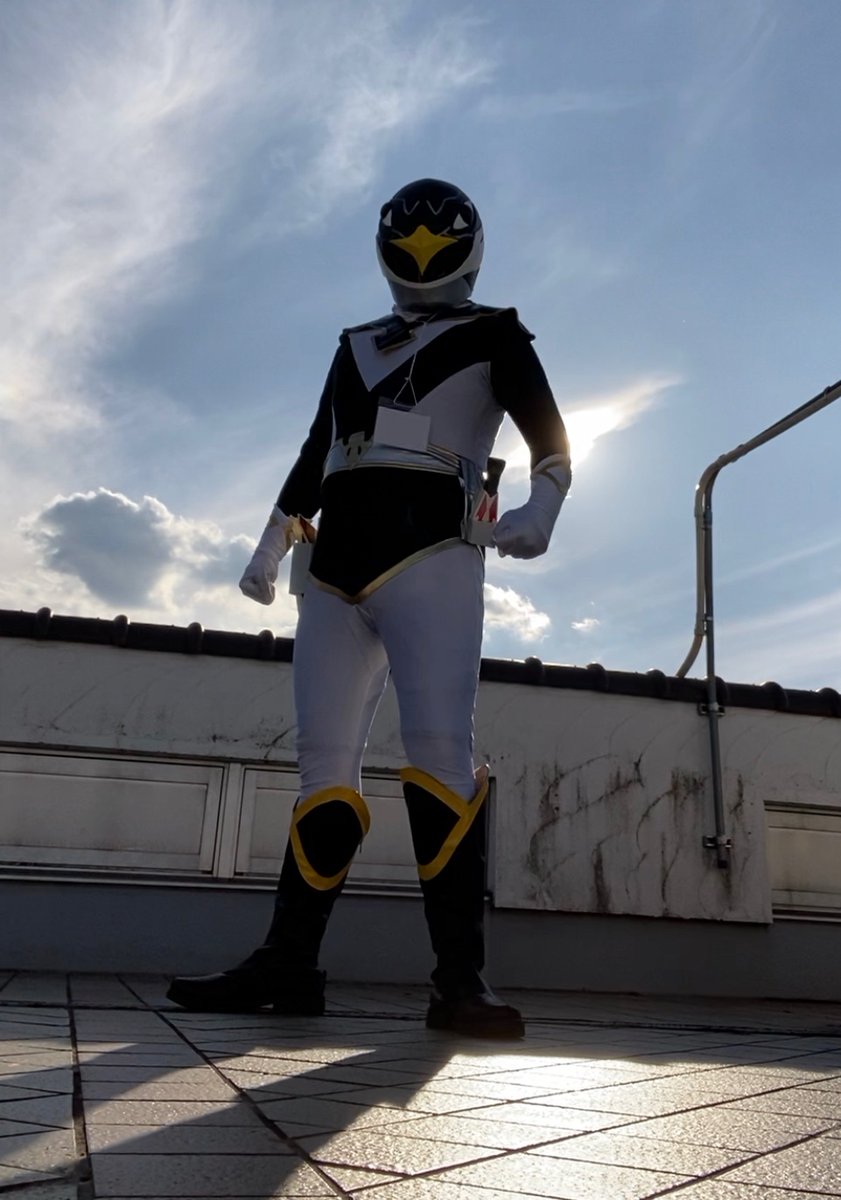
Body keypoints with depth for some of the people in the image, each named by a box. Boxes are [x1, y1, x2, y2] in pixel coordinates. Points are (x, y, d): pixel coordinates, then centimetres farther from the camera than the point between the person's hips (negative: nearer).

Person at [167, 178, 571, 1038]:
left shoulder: (493, 336, 16)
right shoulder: (357, 348, 29)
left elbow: (549, 435, 4)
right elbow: (314, 455, 29)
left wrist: (540, 506, -15)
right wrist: (270, 547, 24)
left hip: (429, 553, -5)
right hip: (338, 562, 5)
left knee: (438, 747, -19)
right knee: (325, 761, 0)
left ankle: (460, 978, -18)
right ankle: (288, 965, 2)